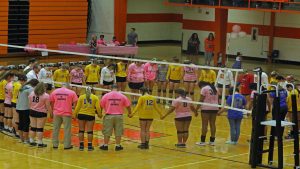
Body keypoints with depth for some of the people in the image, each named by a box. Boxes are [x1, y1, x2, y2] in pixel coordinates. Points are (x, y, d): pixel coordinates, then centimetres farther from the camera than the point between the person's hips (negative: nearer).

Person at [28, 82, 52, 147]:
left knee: (33, 127, 13)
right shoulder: (46, 96, -13)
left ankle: (31, 141, 18)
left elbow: (30, 103, 10)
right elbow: (48, 106, -10)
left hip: (32, 112, 5)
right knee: (40, 128, -1)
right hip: (41, 113, -5)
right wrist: (51, 112, 4)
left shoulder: (31, 93, 3)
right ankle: (40, 143, 2)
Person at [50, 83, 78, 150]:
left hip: (56, 113, 3)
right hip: (67, 113, -3)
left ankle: (55, 144, 16)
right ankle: (67, 145, 7)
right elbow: (75, 103, -6)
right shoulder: (71, 92, -3)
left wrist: (52, 111, 19)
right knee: (67, 129, 4)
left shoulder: (54, 92, 5)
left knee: (56, 129, 12)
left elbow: (51, 102, 8)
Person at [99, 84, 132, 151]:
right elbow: (128, 106, 6)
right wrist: (129, 113, 24)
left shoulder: (106, 95, -1)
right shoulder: (122, 96, 2)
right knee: (118, 132, 8)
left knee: (107, 132, 7)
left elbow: (101, 105, 2)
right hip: (119, 116, 0)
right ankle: (118, 146, 10)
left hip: (109, 116, 0)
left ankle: (105, 145, 12)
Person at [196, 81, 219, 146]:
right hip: (215, 108, 6)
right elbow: (217, 99, 17)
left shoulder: (204, 89, -5)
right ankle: (212, 141, 10)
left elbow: (201, 100, -9)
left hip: (206, 108, -6)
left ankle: (202, 141, -1)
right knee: (212, 124, 9)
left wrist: (196, 109, -6)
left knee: (204, 124, -3)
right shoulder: (215, 88, 15)